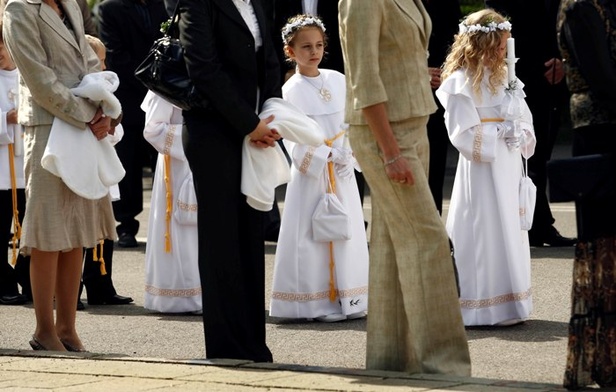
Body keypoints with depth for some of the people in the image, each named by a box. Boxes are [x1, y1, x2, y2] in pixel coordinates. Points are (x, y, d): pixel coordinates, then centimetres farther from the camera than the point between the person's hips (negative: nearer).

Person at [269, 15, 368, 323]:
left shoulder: (338, 80, 7)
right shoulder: (292, 89, -7)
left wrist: (348, 157, -6)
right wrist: (326, 161, -17)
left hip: (343, 173, 5)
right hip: (311, 173, -5)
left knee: (347, 233, 7)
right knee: (314, 236, -5)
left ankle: (348, 299, 13)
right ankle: (318, 303, -2)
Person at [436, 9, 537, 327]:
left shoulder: (504, 78, 11)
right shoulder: (461, 83, -11)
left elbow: (523, 119, 14)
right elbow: (463, 134, -16)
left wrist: (521, 135, -6)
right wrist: (500, 133, -17)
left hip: (508, 166, 8)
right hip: (481, 168, -8)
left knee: (510, 231, 11)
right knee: (483, 234, -6)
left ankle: (507, 304, 19)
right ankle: (481, 309, -1)